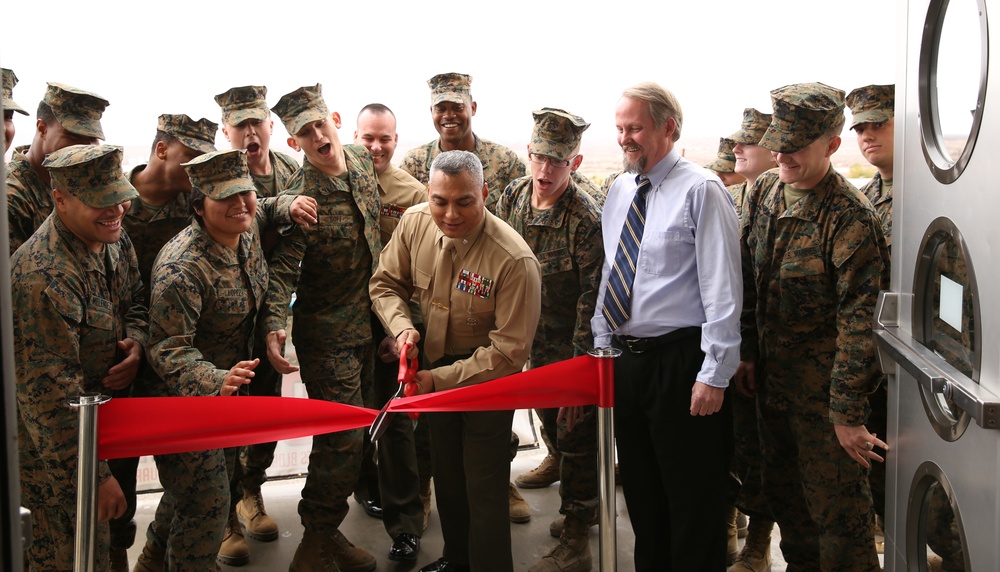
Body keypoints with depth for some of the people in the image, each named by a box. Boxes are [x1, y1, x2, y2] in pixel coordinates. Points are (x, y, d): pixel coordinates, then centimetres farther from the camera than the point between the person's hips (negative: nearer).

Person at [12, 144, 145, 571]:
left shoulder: (113, 239, -3)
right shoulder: (44, 277, -30)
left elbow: (134, 303, 14)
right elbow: (51, 392, -29)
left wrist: (135, 342, -10)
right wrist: (95, 475, -25)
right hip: (49, 447, -8)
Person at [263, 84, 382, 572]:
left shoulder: (362, 161, 1)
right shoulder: (300, 198, -20)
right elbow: (282, 268, -25)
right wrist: (274, 326, -40)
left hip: (370, 319, 7)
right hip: (329, 334, -7)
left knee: (349, 433, 16)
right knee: (342, 438, -6)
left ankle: (327, 530, 32)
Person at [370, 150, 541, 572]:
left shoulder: (515, 261, -31)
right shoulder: (414, 223, -14)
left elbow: (509, 351, -27)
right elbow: (386, 283, 2)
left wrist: (439, 380, -25)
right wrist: (401, 326, -18)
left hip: (489, 378, -6)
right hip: (435, 366, 6)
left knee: (484, 488, 0)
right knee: (446, 474, 22)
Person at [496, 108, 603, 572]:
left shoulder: (587, 219, -24)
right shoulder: (512, 196, -5)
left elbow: (592, 299, -22)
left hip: (573, 342, -6)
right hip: (533, 333, 6)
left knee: (575, 427, 1)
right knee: (545, 406, 26)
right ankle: (557, 460, 57)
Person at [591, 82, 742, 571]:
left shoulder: (700, 191, -12)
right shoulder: (620, 190, 10)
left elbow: (723, 290, -15)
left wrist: (714, 375, -18)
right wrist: (602, 344, 13)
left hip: (679, 362, -7)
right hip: (625, 359, 7)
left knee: (692, 498, 5)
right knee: (641, 490, 19)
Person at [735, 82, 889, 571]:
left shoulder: (850, 218, -20)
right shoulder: (764, 190, 3)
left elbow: (859, 322, -22)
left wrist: (848, 412, -22)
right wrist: (746, 351, 9)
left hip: (822, 383, -7)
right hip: (770, 375, 7)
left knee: (837, 509, 3)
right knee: (783, 493, 21)